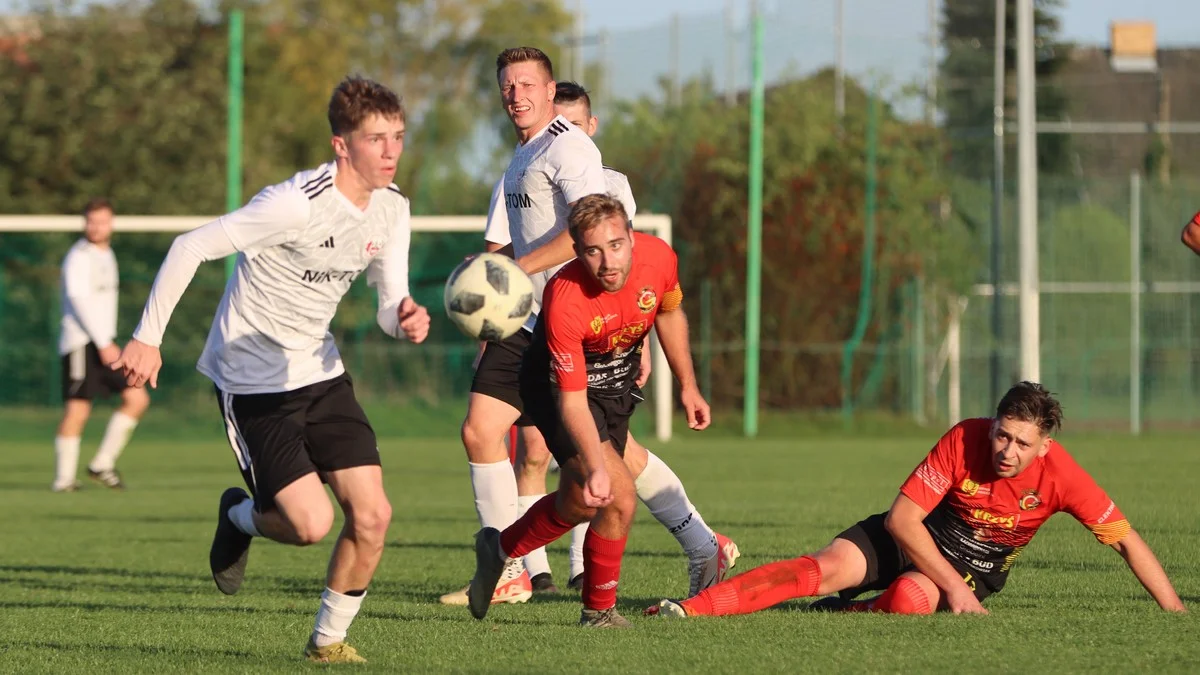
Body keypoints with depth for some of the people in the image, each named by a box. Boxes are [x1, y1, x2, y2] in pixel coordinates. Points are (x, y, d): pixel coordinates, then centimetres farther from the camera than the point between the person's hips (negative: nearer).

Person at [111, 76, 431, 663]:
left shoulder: (391, 208, -1)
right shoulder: (297, 203, -25)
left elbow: (392, 304, 3)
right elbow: (190, 247, -19)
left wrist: (407, 319, -23)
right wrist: (147, 338, -18)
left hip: (318, 370, 7)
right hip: (251, 379, -7)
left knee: (372, 515, -6)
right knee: (311, 523, -16)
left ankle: (329, 638, 15)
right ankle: (240, 517, 19)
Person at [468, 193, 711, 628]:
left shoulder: (659, 257, -22)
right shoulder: (564, 302, -37)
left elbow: (669, 313, 4)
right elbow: (571, 401, -34)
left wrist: (687, 386, 8)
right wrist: (596, 468, -47)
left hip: (616, 386, 6)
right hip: (559, 385, -6)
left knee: (578, 503, 10)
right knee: (619, 495, -19)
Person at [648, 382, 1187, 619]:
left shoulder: (1059, 475, -24)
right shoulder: (963, 441, -24)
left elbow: (1126, 541, -17)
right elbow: (901, 518, -22)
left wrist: (1176, 613, -21)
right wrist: (953, 585, -27)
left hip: (980, 564, -1)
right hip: (918, 534, 1)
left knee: (910, 598, -37)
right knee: (826, 568, -22)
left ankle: (842, 614, -7)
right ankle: (688, 610, -26)